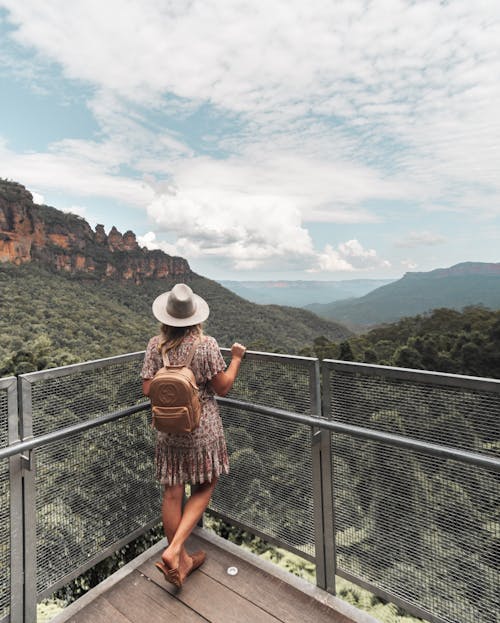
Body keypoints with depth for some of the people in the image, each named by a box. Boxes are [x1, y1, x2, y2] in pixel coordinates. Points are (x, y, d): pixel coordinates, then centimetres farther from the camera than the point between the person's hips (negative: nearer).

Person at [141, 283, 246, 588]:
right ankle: (174, 551, 11)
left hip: (168, 429, 4)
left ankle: (182, 561, 33)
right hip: (202, 428, -3)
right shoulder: (207, 344, -17)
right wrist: (237, 357, 1)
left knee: (172, 493, 16)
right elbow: (222, 388, -11)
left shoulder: (155, 345, -7)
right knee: (205, 487, 18)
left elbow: (148, 390, -4)